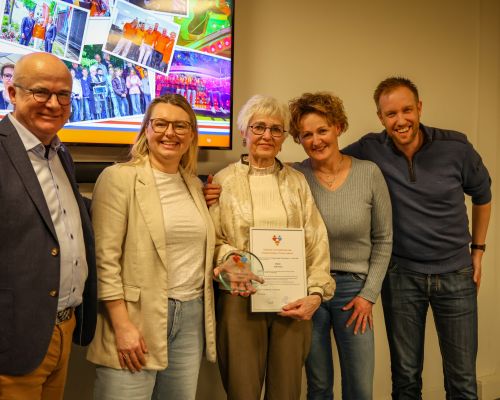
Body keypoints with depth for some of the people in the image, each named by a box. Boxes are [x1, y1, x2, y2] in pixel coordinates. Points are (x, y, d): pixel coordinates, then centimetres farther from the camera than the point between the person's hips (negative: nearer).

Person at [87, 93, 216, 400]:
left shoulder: (194, 184, 13)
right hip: (137, 316, -5)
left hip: (192, 315, 6)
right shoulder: (119, 177, -6)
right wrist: (122, 326, -15)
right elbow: (105, 258, -11)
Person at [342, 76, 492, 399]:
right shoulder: (370, 150, -10)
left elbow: (482, 195, 8)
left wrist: (478, 250, 11)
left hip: (456, 275, 0)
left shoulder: (456, 147, -9)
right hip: (401, 275, 0)